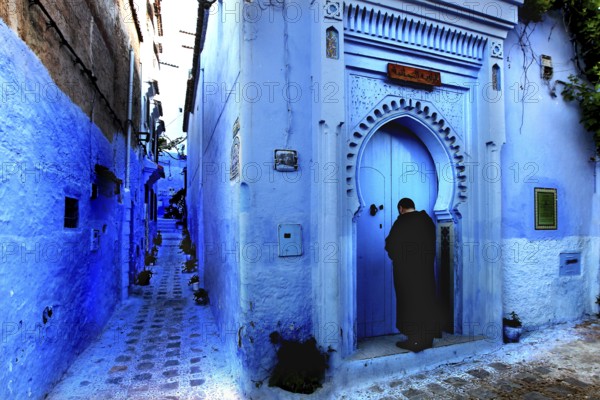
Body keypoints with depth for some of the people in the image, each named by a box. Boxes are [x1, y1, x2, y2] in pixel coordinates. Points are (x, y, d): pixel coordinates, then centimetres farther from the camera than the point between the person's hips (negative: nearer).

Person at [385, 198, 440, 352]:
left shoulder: (401, 222, -15)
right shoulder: (427, 220, 4)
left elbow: (390, 245, -10)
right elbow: (432, 242, 12)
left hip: (407, 270, -6)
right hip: (426, 268, 6)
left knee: (410, 303, 4)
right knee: (426, 301, 14)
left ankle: (415, 340, 9)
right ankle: (427, 338, 24)